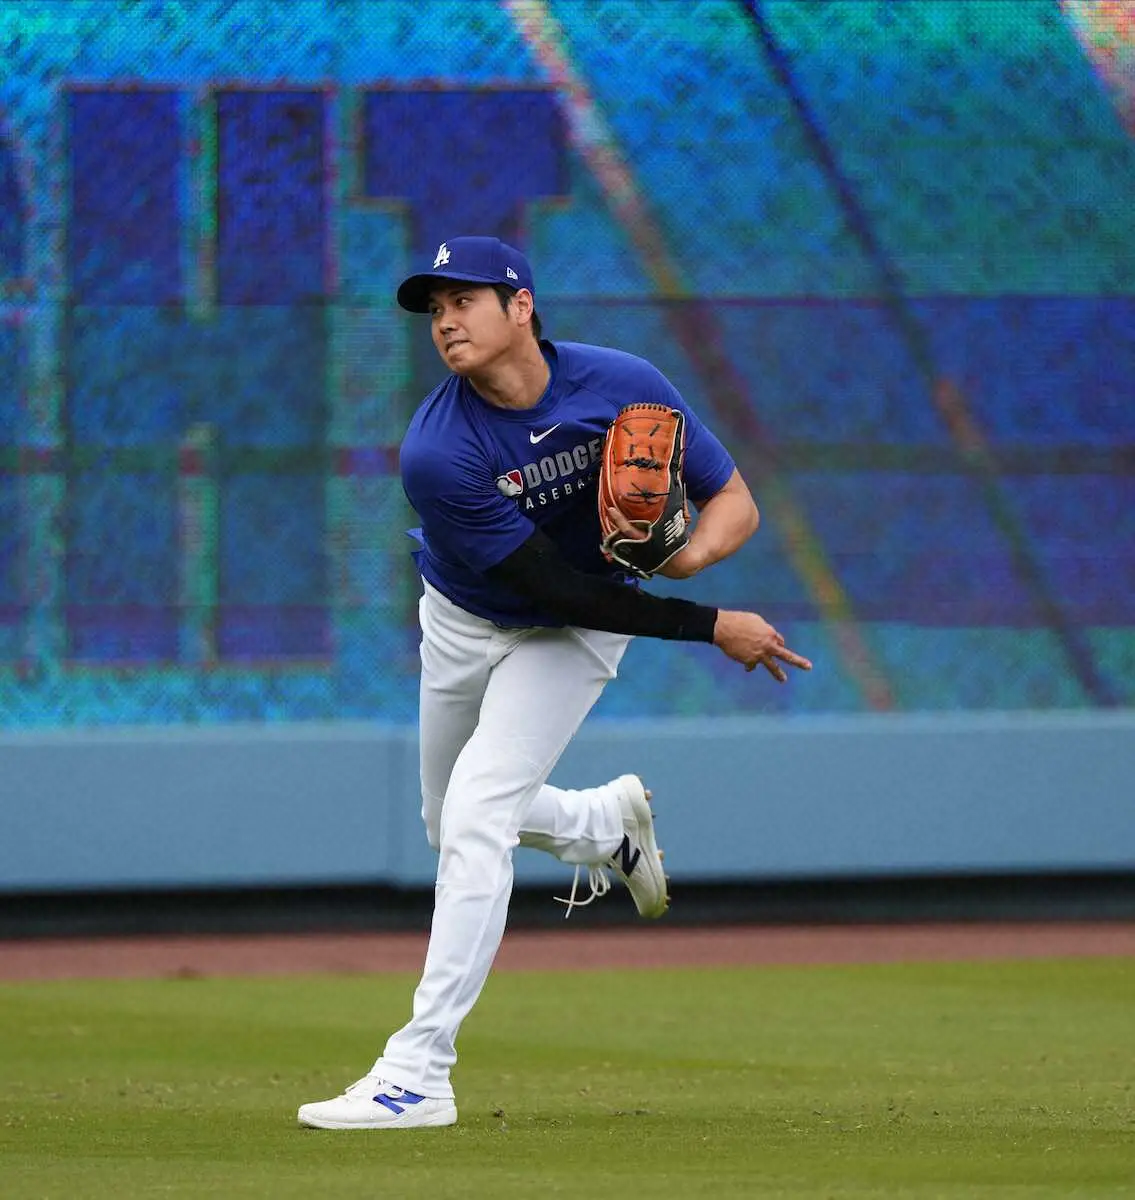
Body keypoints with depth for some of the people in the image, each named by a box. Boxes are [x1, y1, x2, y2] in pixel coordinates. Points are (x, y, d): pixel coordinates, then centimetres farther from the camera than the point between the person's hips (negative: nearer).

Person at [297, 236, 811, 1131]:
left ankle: (418, 1072, -20)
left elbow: (735, 502, -16)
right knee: (456, 827, 18)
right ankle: (610, 821, 50)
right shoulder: (435, 454, -30)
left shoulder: (623, 387, -25)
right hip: (464, 622, 2)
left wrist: (686, 555, -39)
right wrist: (708, 626, -29)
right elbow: (558, 586, -28)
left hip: (570, 645, -2)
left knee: (476, 812, -19)